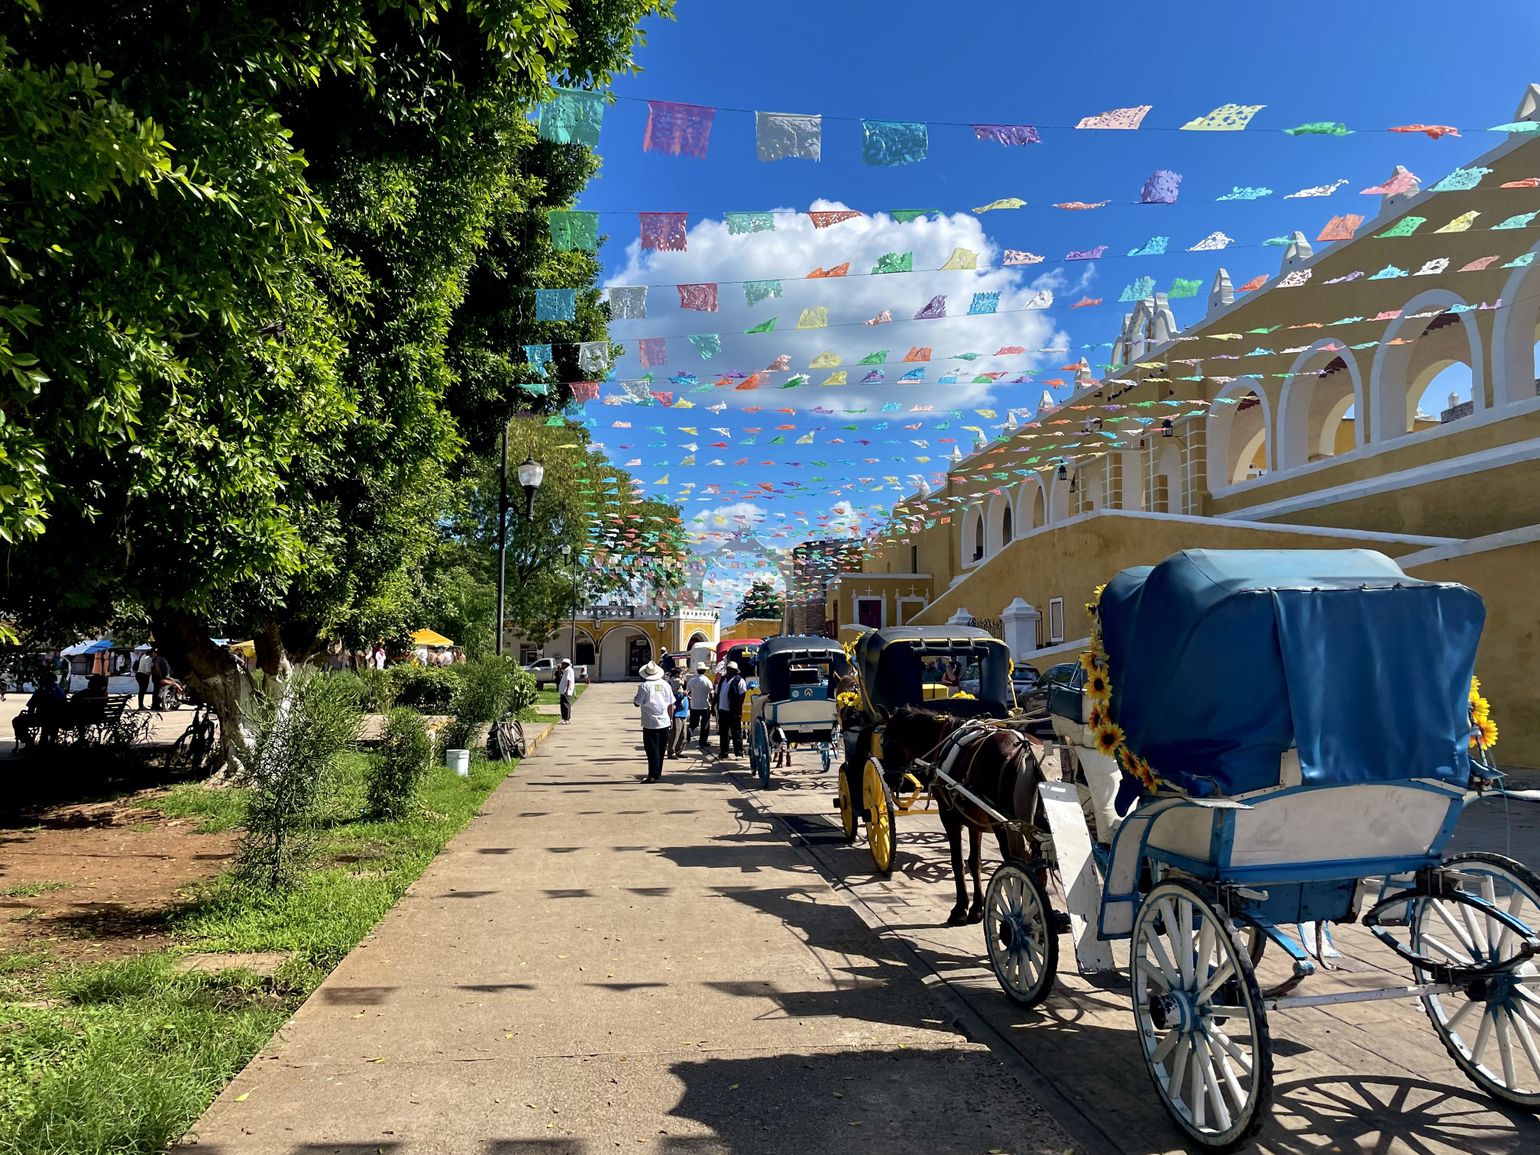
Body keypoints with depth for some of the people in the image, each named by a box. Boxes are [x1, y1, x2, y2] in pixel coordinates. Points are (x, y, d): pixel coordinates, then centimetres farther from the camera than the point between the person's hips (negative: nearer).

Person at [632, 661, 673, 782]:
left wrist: (634, 699, 11)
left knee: (652, 750, -1)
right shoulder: (665, 684, 3)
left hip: (651, 723, -5)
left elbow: (637, 703, -9)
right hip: (664, 722, 5)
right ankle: (658, 774, 19)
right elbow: (671, 704, 8)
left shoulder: (645, 686, -12)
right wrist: (671, 718, 18)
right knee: (660, 750, 13)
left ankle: (653, 775, -4)